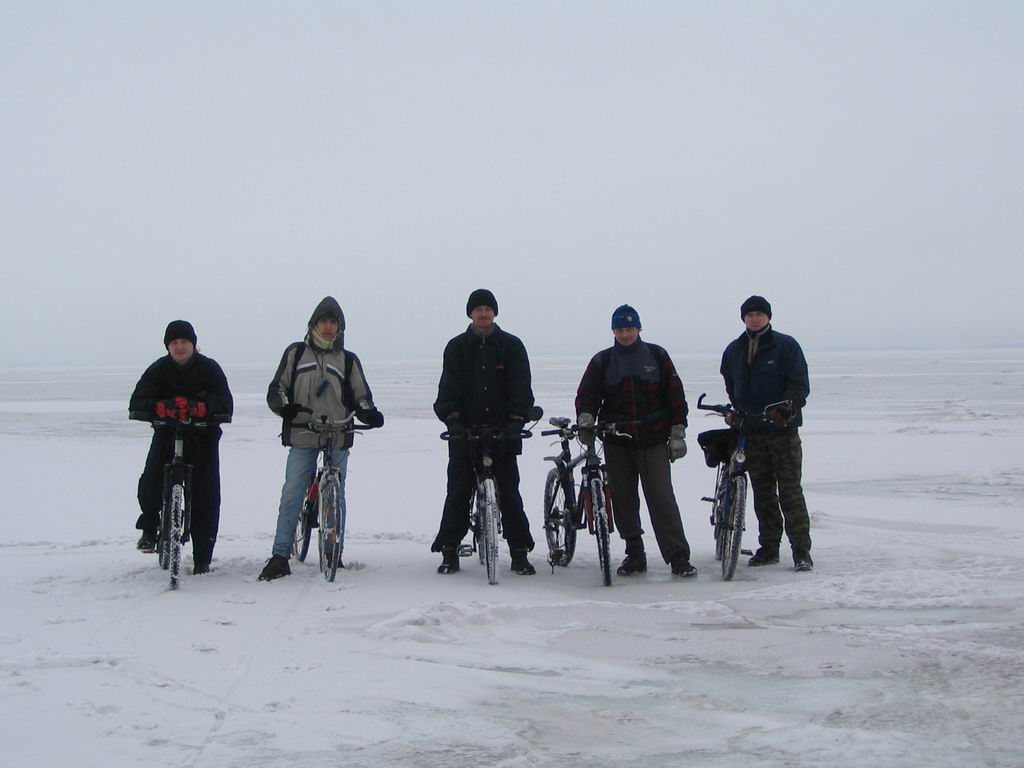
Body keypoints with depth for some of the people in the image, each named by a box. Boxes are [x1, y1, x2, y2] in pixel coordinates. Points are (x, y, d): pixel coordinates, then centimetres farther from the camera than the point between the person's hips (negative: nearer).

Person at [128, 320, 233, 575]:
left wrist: (202, 408, -41)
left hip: (203, 436, -1)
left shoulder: (209, 368, -7)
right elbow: (137, 403, -15)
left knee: (206, 496, -4)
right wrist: (159, 407, -38)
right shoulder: (159, 369, -4)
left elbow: (225, 404, -18)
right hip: (167, 432, 1)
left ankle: (202, 558, 5)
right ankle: (149, 527, 7)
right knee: (151, 482, -22)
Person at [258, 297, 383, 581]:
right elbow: (276, 389, 9)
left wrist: (370, 413, -7)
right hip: (302, 437, -1)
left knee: (336, 496, 5)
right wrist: (284, 406, -13)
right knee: (291, 495, -7)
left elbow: (361, 397, 14)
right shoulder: (296, 353, 11)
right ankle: (280, 556, -5)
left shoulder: (348, 360, 13)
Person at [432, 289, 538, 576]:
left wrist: (516, 419, -17)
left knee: (509, 493, 2)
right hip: (464, 433, 0)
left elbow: (520, 387, -3)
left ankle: (519, 553, 9)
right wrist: (451, 418, -18)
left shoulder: (511, 346, 5)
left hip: (502, 433, 0)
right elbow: (448, 387, -2)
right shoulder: (457, 347, 6)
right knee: (458, 493, 2)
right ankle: (449, 551, 10)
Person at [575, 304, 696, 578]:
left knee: (662, 498, -9)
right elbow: (587, 394, 1)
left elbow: (675, 394, 5)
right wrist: (585, 418, -19)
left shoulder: (656, 356, 5)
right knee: (623, 499, 6)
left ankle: (678, 557, -7)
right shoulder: (603, 361, 8)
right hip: (617, 444, 2)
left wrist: (678, 433, 0)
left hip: (653, 442, -2)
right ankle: (634, 554, 17)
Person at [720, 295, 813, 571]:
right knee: (762, 492, 8)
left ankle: (801, 550, -3)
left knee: (790, 491, -6)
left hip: (783, 430, -4)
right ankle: (768, 547, 15)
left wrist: (786, 408, -22)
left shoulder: (786, 346, -1)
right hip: (751, 432, 4)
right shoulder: (734, 351, 13)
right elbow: (731, 388, 23)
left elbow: (800, 384, -7)